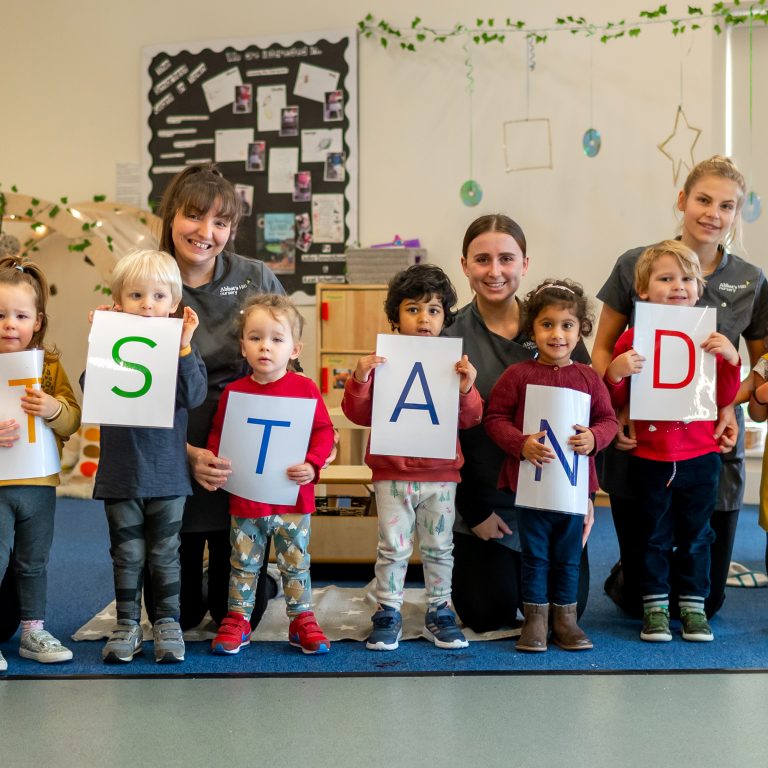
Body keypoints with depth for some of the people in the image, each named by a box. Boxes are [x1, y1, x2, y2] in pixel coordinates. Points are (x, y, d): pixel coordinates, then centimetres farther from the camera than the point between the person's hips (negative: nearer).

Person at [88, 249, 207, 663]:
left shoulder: (179, 346, -2)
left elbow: (194, 396, -15)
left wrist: (183, 347, -24)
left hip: (166, 471, -1)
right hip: (120, 470, 1)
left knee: (165, 554, 10)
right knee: (127, 554, 11)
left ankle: (167, 622, 23)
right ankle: (127, 625, 23)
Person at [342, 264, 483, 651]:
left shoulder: (454, 364, 3)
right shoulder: (382, 361, -2)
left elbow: (471, 419, 1)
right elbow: (359, 414, -2)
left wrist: (466, 389, -17)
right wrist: (359, 381, -18)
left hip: (441, 474, 2)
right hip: (392, 473, -1)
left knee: (438, 548, 12)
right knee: (393, 548, 6)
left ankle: (439, 611, 25)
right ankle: (388, 613, 18)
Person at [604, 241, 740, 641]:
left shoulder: (708, 338, 1)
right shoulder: (634, 338, -4)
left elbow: (724, 398, 2)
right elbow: (616, 401, 2)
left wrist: (730, 359, -13)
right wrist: (615, 372, -18)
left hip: (699, 457, 1)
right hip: (649, 457, -1)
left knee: (696, 536, 11)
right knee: (654, 537, 10)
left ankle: (693, 607, 24)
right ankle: (655, 608, 22)